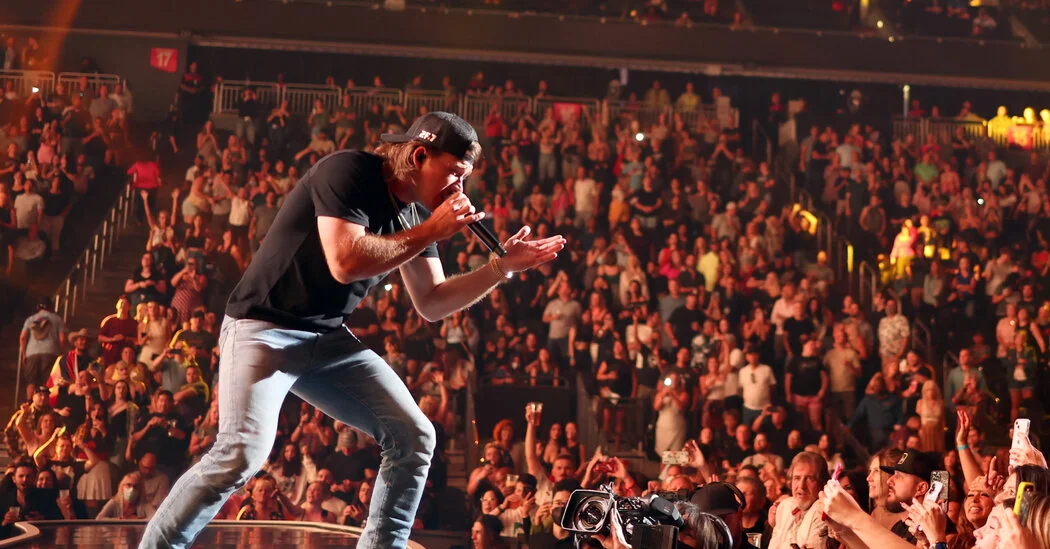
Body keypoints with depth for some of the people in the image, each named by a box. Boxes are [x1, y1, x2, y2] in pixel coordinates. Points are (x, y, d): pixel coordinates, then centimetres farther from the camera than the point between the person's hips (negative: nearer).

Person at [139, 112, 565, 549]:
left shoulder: (416, 214, 5)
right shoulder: (349, 172, -18)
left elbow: (431, 304, 10)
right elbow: (346, 262, -31)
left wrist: (503, 267, -1)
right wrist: (429, 233, -22)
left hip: (329, 340, 8)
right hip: (264, 327, -8)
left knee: (415, 437, -2)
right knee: (243, 451, -27)